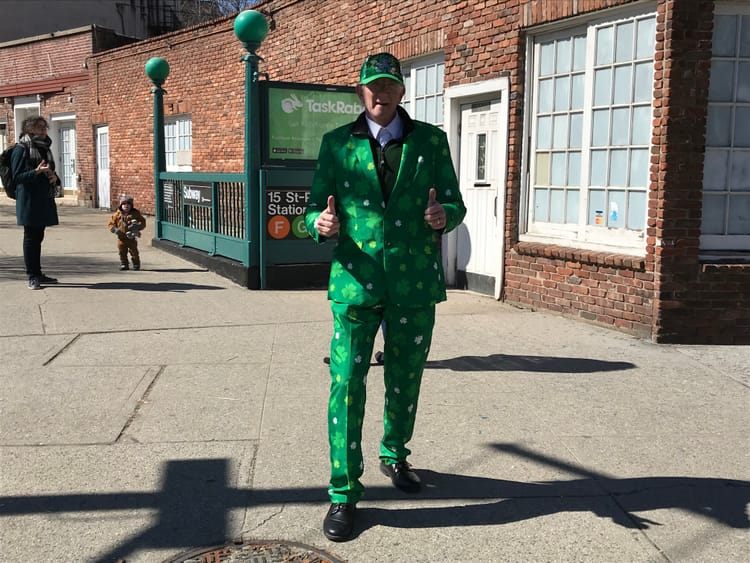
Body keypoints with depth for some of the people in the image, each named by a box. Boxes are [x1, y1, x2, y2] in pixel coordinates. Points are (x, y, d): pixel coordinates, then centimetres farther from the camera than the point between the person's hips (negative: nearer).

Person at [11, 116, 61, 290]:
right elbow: (17, 176, -11)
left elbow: (51, 172, 23)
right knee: (31, 237, -2)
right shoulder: (21, 149, -8)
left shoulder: (44, 148, 15)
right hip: (29, 200, -7)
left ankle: (38, 274, 19)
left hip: (44, 200, 7)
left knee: (38, 237, 12)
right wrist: (37, 172, -25)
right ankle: (32, 277, 3)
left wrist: (54, 177, 0)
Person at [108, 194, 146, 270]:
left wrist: (137, 226, -19)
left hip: (132, 237, -2)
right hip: (121, 238, 2)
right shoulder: (117, 214, 1)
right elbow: (111, 223, 7)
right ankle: (124, 264, 18)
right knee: (122, 252, 5)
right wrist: (114, 229, -12)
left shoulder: (135, 214, -2)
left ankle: (136, 264, 18)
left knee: (134, 251, 3)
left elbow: (143, 222, 0)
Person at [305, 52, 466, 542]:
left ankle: (395, 454, 41)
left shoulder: (430, 140, 7)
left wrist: (443, 216, -17)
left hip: (415, 282, 2)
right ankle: (344, 492, 5)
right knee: (346, 385, -6)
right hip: (356, 281, -1)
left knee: (405, 381, 16)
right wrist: (321, 223, -19)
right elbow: (316, 208, 5)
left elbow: (455, 203, 7)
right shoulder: (337, 143, 6)